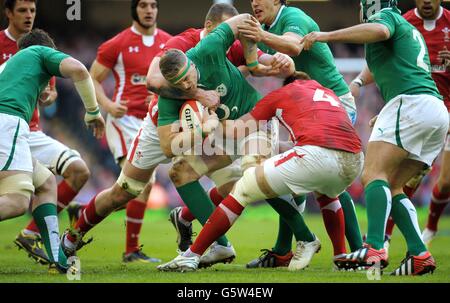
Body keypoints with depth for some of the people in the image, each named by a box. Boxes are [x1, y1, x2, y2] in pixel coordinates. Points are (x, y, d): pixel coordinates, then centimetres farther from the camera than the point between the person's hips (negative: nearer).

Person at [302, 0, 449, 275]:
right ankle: (420, 255, -3)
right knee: (391, 187, 10)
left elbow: (379, 30, -20)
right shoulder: (411, 30, 32)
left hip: (411, 103, -9)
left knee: (374, 173, -18)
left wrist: (328, 36, -18)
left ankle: (374, 249, -36)